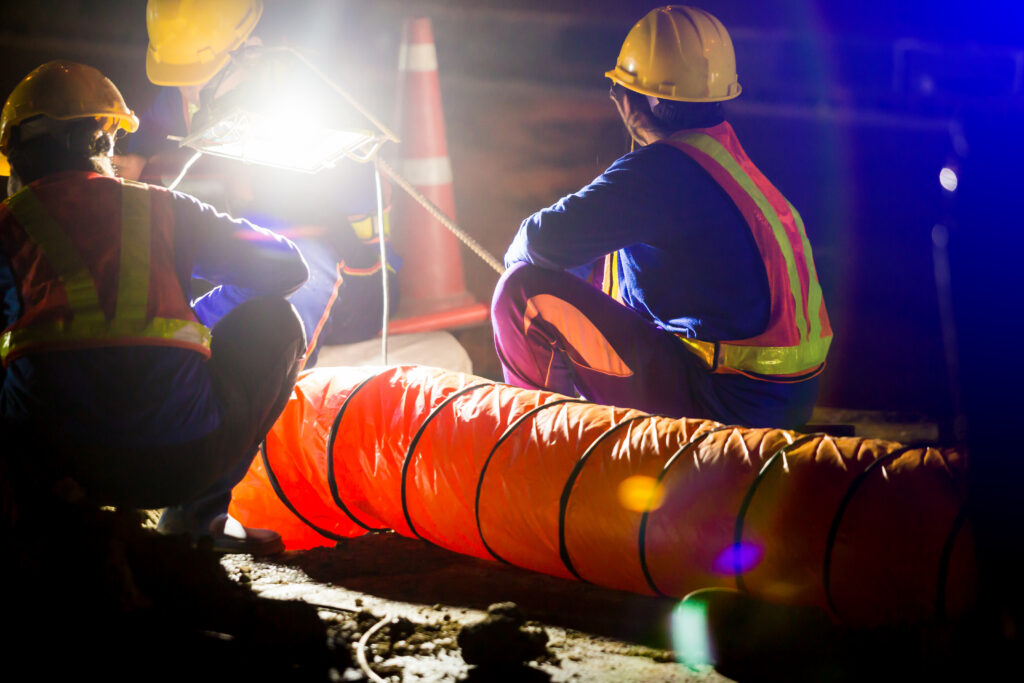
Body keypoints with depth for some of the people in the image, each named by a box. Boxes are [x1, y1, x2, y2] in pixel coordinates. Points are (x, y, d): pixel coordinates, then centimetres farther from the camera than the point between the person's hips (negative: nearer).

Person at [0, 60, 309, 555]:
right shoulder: (163, 208, 19)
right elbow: (286, 267, 27)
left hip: (53, 458, 0)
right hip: (180, 463, 0)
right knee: (275, 321, 27)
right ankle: (203, 514, 19)